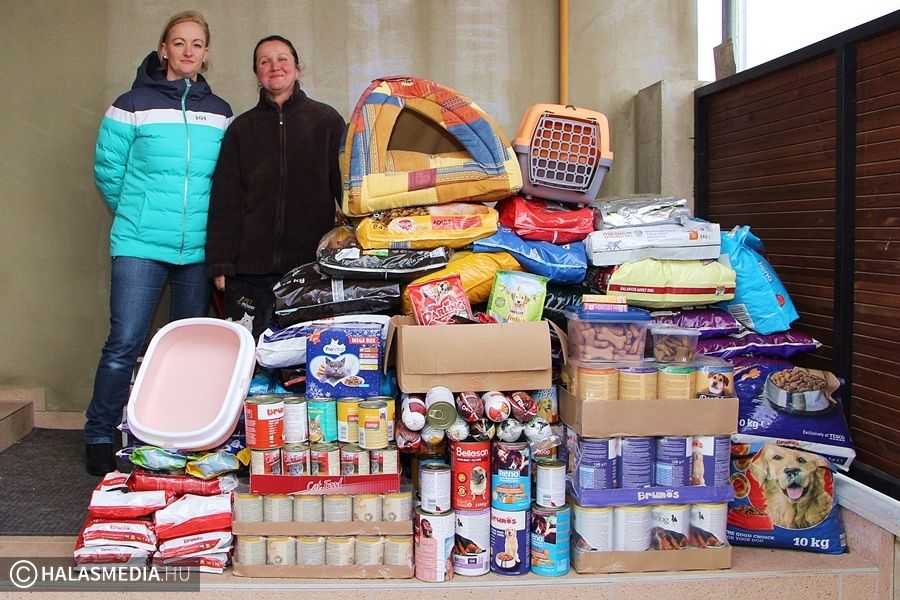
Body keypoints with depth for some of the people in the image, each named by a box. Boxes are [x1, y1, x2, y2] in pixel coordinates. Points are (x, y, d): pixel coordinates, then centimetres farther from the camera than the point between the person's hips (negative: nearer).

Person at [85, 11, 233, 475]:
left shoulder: (220, 113, 9)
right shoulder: (133, 105, -1)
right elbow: (108, 171, 4)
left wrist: (202, 217, 13)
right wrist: (137, 215, 11)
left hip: (198, 249, 4)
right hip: (140, 245, -3)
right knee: (124, 343, -6)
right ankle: (99, 439, 9)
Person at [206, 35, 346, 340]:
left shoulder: (327, 120, 8)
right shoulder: (242, 128, 12)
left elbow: (345, 186, 7)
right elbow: (225, 200, 9)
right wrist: (220, 263, 1)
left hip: (311, 264, -1)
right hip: (249, 269, 2)